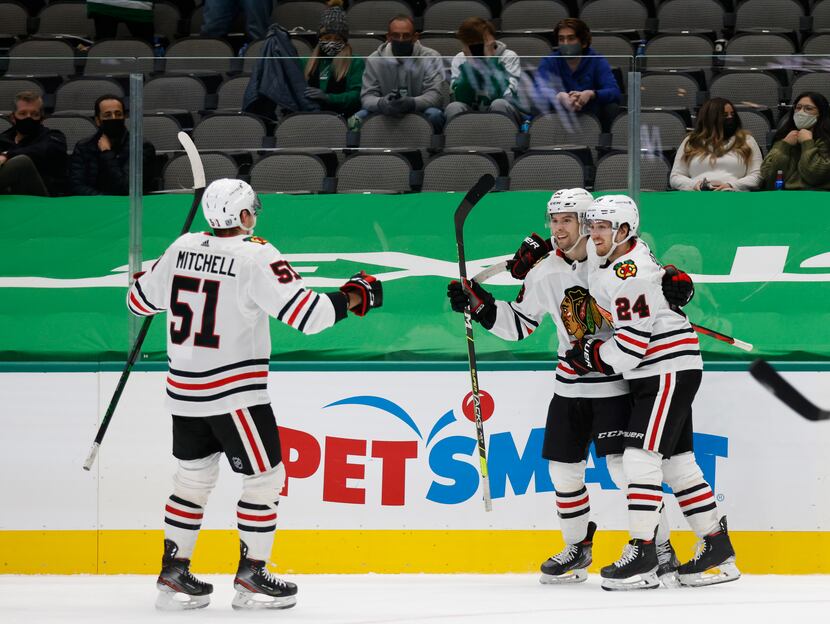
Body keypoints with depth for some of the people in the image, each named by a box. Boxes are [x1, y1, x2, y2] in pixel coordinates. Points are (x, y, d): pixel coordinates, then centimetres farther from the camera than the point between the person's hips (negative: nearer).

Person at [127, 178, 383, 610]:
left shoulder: (183, 248, 3)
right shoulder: (256, 257, -15)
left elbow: (141, 300, 15)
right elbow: (307, 314, -20)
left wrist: (146, 281, 38)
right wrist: (355, 296, -6)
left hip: (184, 391, 7)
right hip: (235, 392, -7)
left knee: (194, 476, 17)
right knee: (265, 477, 5)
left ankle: (173, 574, 19)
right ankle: (250, 577, 7)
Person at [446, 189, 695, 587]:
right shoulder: (543, 272, 2)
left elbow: (665, 280, 1)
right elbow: (517, 325, 9)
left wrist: (678, 283, -22)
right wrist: (479, 304, -2)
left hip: (617, 380, -5)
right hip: (571, 383, 5)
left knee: (623, 462, -13)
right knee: (563, 465, 7)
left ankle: (661, 548, -3)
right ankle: (578, 547, 25)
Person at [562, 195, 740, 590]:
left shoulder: (632, 275, -22)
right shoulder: (604, 257, 8)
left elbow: (632, 346, -24)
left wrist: (589, 356, -11)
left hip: (671, 371, -10)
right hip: (649, 376, 10)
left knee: (640, 457, -14)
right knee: (677, 461, 10)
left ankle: (642, 555, -14)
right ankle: (718, 550, 14)